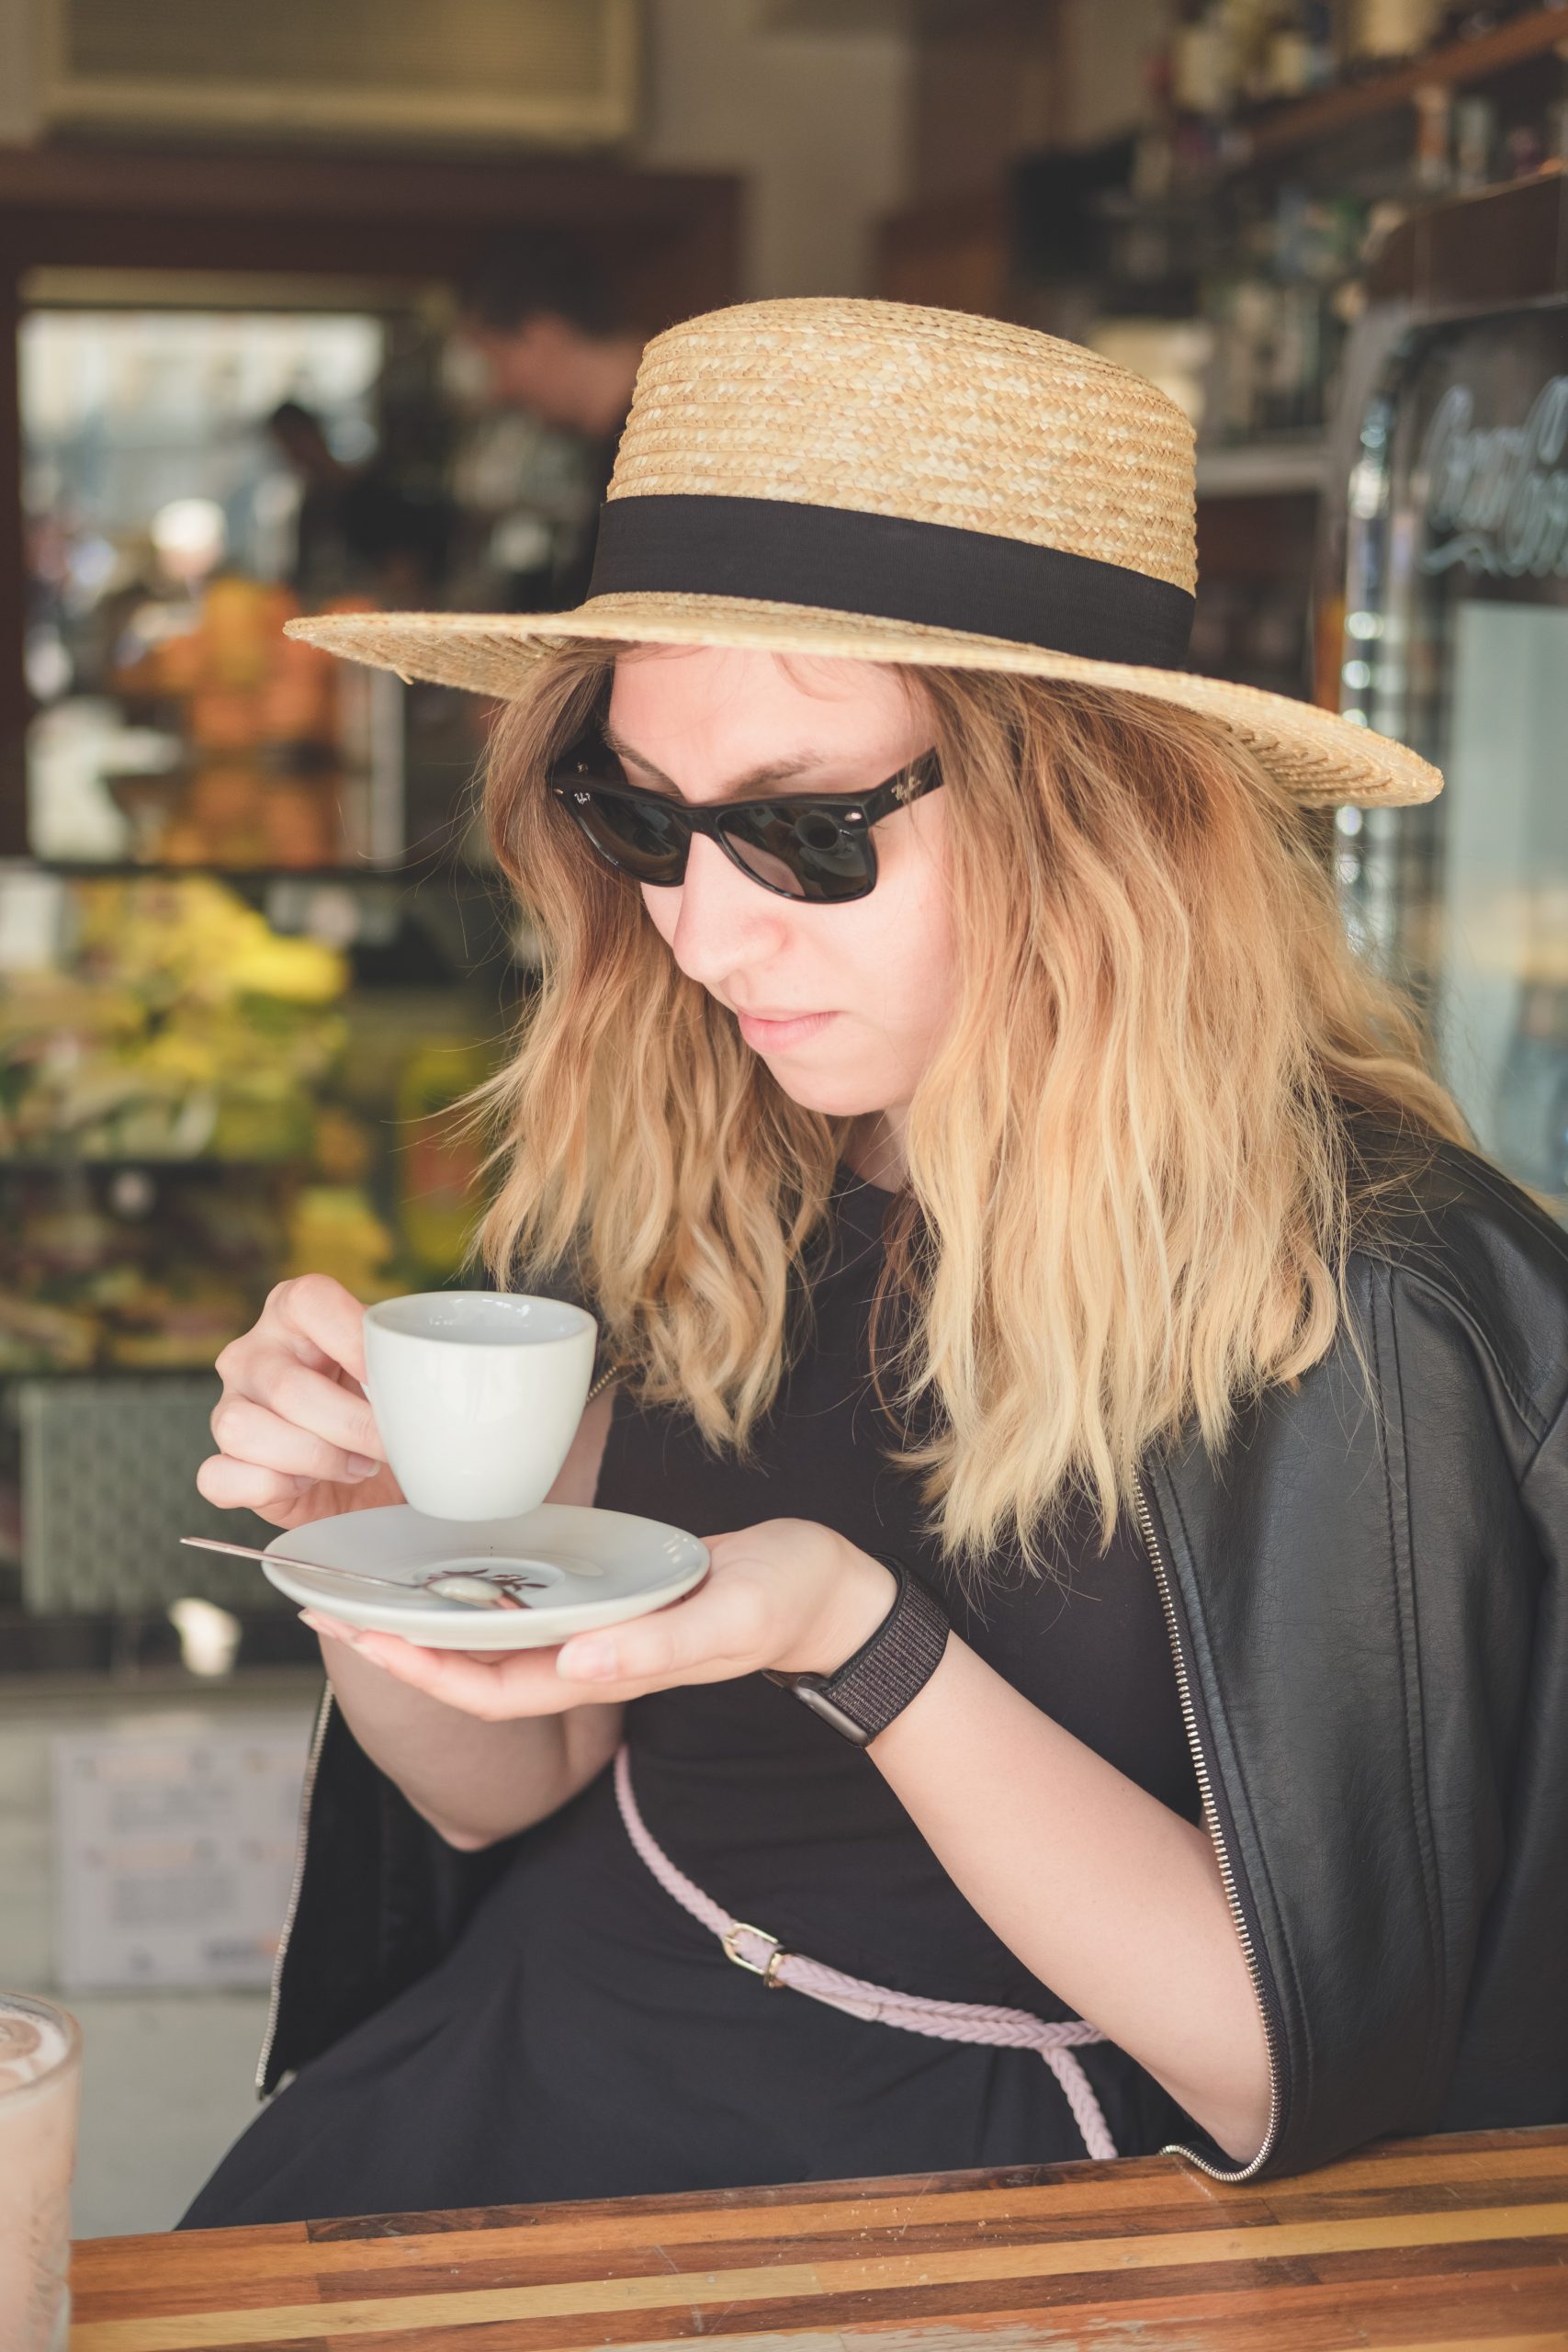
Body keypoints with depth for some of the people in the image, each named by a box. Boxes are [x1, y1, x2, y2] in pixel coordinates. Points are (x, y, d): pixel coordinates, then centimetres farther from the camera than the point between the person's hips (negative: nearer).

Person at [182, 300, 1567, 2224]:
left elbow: (1281, 2073, -14)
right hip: (526, 2067, 6)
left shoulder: (1369, 1313, -18)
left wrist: (862, 1639, -26)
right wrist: (367, 1523, -12)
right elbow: (506, 1787, 9)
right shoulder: (683, 1180, -1)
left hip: (968, 2183, -5)